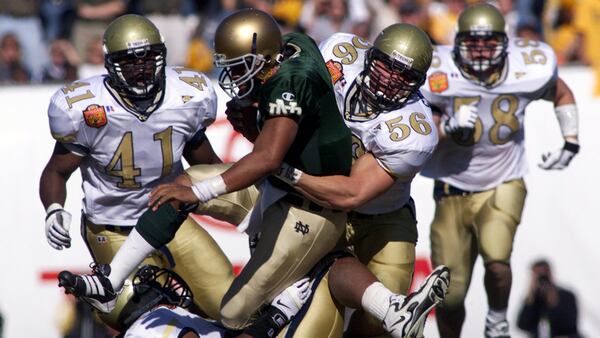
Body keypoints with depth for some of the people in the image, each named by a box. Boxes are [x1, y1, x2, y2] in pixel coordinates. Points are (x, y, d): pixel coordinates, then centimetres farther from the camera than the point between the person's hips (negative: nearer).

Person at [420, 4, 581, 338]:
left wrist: (570, 143, 8)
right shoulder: (438, 75, -16)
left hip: (504, 187, 0)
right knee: (451, 294, 1)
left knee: (496, 260, -26)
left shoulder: (528, 70, -11)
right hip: (453, 191, 0)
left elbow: (562, 94, 12)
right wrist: (448, 127, -27)